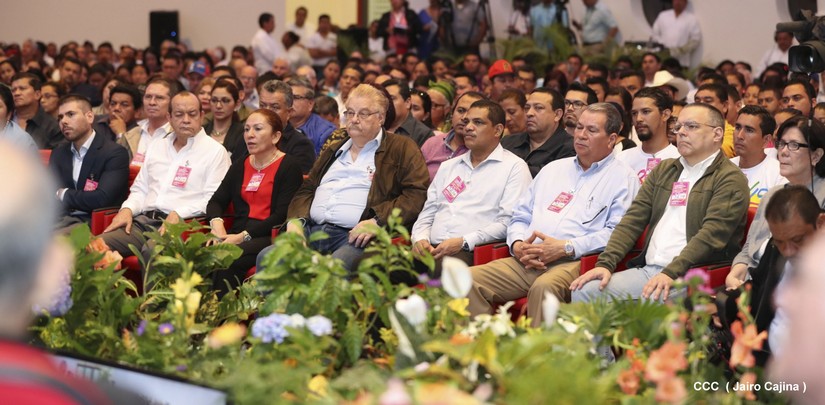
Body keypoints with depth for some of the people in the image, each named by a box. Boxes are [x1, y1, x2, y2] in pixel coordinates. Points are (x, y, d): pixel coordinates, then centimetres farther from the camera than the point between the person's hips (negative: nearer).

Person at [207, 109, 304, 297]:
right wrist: (217, 223, -8)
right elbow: (216, 201, 16)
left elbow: (282, 215, -10)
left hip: (270, 237, -5)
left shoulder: (289, 166, 0)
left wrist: (244, 236, -17)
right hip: (236, 235, 5)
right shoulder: (240, 166, 22)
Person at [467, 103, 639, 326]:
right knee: (471, 279, -18)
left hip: (576, 263, -6)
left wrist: (566, 248, -14)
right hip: (527, 260, 6)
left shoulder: (623, 178, 8)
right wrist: (517, 245, 2)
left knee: (544, 287, -39)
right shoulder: (553, 169, 28)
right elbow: (521, 216, 26)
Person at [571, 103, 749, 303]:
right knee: (584, 291, -14)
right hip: (646, 269, 6)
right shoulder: (663, 170, 22)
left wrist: (671, 273, -25)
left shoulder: (730, 179, -1)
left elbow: (712, 235, -14)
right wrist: (605, 263, -2)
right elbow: (633, 220, 14)